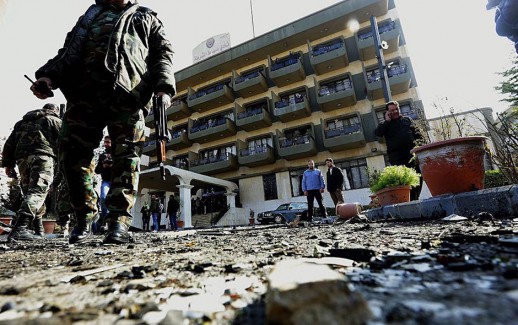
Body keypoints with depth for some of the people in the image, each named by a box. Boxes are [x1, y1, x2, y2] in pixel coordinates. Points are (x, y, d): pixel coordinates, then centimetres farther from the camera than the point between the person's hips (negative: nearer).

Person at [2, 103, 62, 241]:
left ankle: (38, 231, 11)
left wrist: (8, 164, 22)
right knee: (37, 192, -16)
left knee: (29, 192, 11)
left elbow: (9, 143, 24)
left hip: (22, 158, 6)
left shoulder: (21, 122, 32)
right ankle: (19, 228, -32)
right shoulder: (55, 121, 16)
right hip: (43, 157, -6)